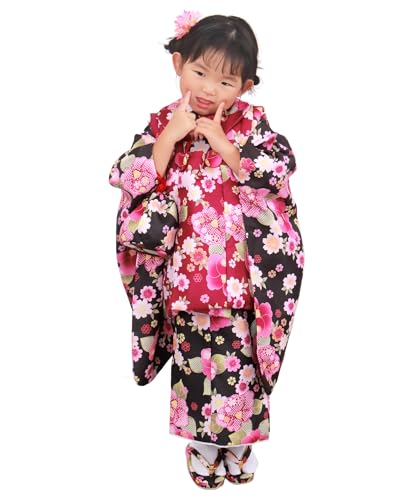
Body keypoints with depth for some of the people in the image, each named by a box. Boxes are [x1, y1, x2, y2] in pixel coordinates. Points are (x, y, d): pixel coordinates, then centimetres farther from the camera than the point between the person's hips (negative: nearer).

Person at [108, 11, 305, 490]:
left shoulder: (252, 122, -2)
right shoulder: (162, 122, 1)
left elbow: (277, 177, -12)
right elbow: (135, 182, -7)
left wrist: (223, 145, -16)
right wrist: (171, 135, -16)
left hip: (241, 269, -1)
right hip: (184, 266, 1)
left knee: (238, 350, 8)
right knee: (193, 350, 10)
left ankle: (238, 438, 30)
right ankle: (201, 440, 31)